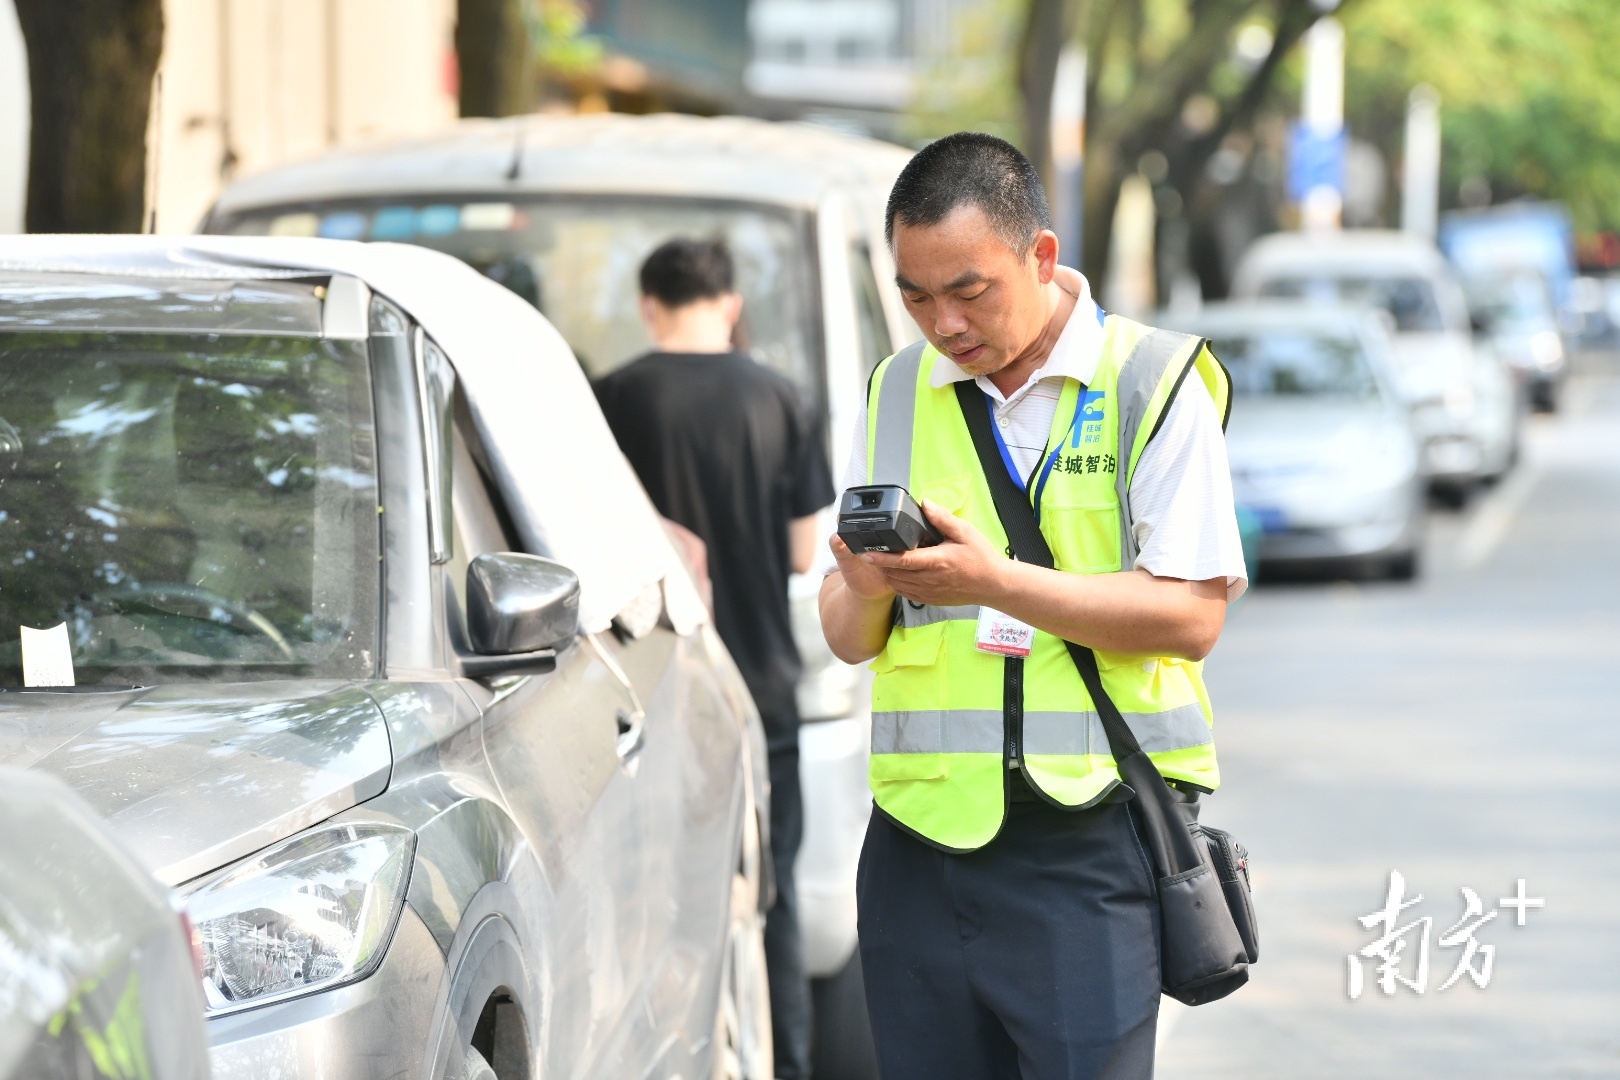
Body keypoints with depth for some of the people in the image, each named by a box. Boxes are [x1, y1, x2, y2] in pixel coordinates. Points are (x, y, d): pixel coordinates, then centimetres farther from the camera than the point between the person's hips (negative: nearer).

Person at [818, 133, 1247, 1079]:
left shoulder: (1152, 382, -1)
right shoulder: (897, 394, 14)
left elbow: (1193, 615, -9)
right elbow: (846, 637, 14)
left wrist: (994, 582, -18)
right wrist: (867, 586, -10)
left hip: (1090, 849, -5)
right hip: (920, 844, 5)